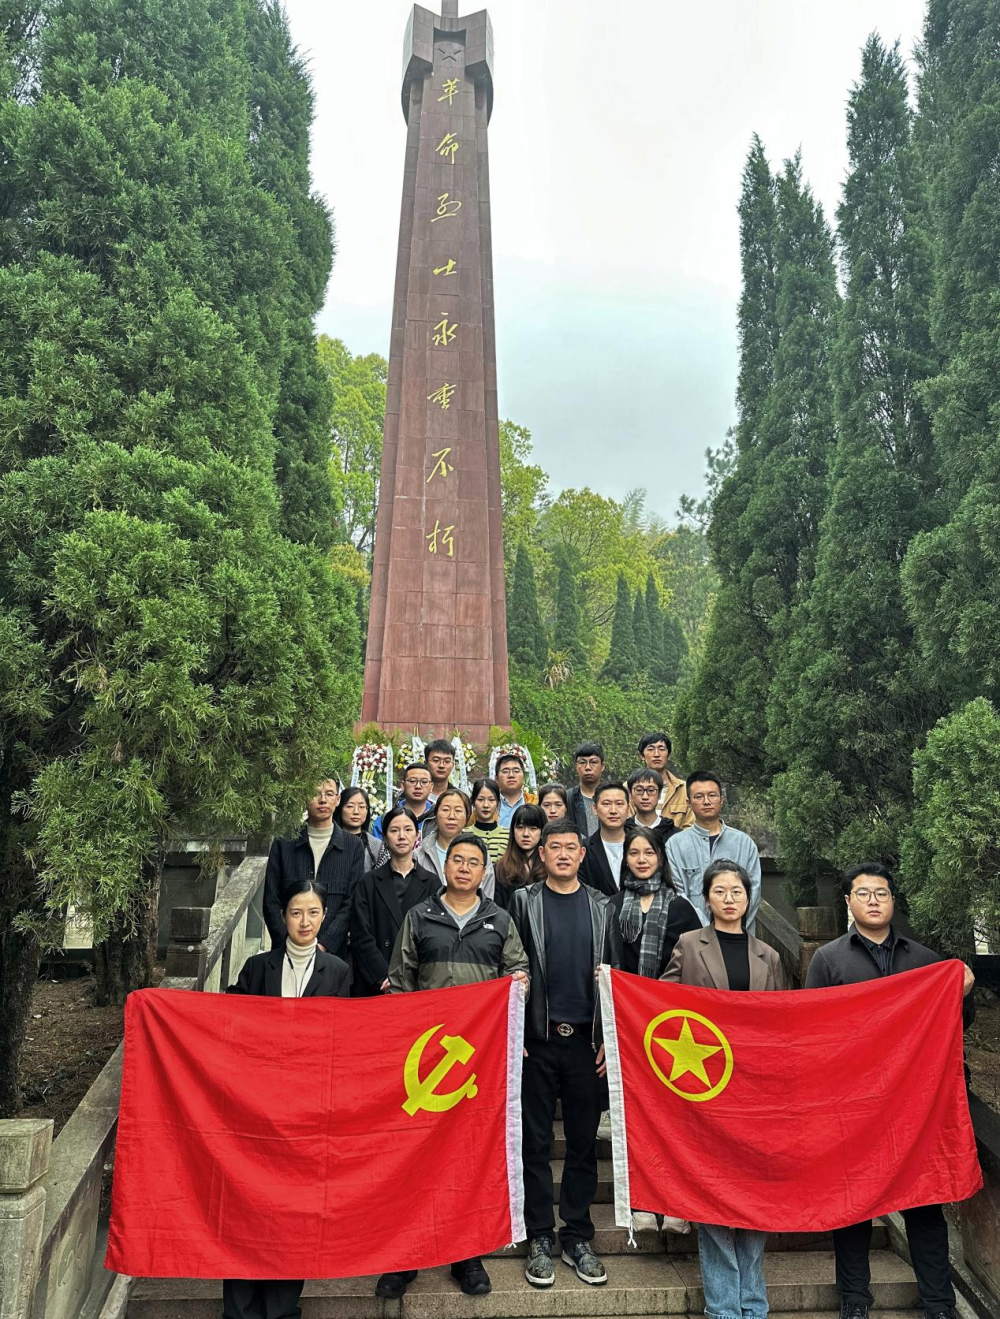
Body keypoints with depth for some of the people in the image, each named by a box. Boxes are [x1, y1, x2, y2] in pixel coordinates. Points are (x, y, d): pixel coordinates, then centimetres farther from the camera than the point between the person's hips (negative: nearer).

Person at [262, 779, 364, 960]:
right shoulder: (283, 843, 5)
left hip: (332, 951, 0)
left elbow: (351, 904, -2)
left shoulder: (353, 847, 3)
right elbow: (271, 901, 3)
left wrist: (324, 945, -11)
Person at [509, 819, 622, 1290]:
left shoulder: (600, 907, 6)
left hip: (586, 1040, 2)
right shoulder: (523, 901, 0)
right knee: (535, 1142, 7)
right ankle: (540, 1239, 21)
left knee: (583, 1143, 10)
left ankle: (577, 1238, 24)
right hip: (537, 1039, -1)